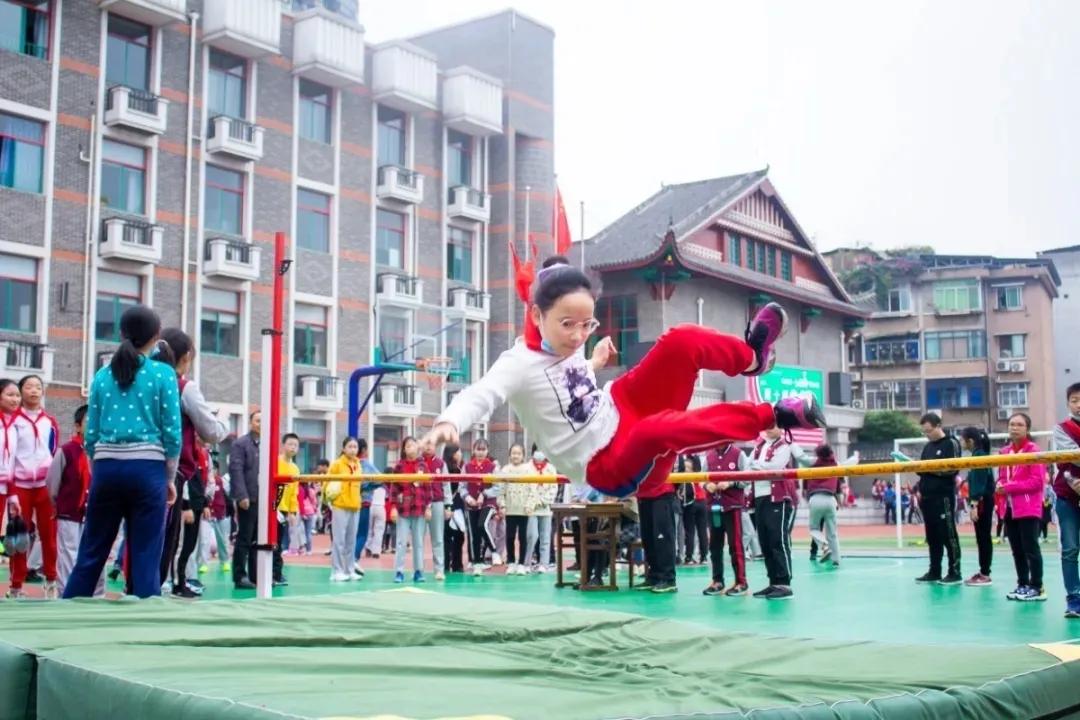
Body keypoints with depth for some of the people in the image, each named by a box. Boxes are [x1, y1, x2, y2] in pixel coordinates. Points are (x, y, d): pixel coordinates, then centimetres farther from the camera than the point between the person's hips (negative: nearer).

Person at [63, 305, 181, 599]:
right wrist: (170, 478, 5)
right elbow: (172, 432, -4)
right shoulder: (163, 374, -1)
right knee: (145, 559, 1)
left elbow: (91, 433, 7)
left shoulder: (103, 375, 8)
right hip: (147, 469, -3)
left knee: (91, 554, 12)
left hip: (107, 469, 3)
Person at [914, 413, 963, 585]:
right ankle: (934, 572, 14)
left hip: (944, 497, -7)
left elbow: (952, 469, -12)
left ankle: (955, 573, -1)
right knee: (932, 537, 9)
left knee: (949, 535, -5)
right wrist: (920, 489, 3)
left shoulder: (951, 443, -3)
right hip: (928, 497, 7)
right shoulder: (927, 446, 19)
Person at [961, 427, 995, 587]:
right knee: (982, 538, 11)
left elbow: (979, 482, -19)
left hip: (982, 501, -10)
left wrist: (974, 504, -21)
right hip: (983, 501, 10)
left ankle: (985, 575, -4)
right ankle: (983, 572, 16)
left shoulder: (979, 455, -14)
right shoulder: (979, 455, 15)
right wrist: (974, 503, 18)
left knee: (983, 537, -6)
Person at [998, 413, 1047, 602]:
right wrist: (1000, 486, -4)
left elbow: (1038, 481, -14)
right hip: (1010, 509, 7)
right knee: (1017, 550, 12)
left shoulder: (1033, 450, -8)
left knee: (1030, 549, -5)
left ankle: (1037, 588, 1)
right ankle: (1023, 585, 20)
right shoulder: (1005, 451, 12)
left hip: (1029, 509, -7)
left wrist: (1010, 487, -16)